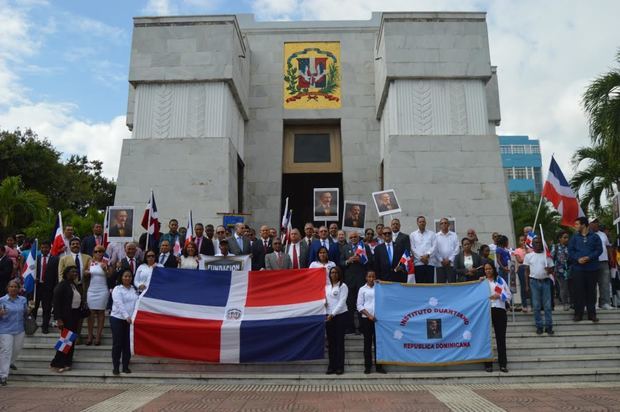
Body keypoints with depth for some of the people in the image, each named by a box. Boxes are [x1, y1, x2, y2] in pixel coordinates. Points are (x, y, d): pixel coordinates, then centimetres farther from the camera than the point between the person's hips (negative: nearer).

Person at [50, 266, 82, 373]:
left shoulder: (75, 285, 13)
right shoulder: (62, 285, -9)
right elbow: (56, 302, -13)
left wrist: (79, 318, 13)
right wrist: (58, 319, -18)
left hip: (74, 316, 7)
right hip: (65, 317, -7)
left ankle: (66, 363, 18)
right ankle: (56, 363, 8)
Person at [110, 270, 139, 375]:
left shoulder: (134, 290, 10)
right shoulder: (117, 289, -5)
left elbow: (137, 303, 8)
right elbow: (119, 304, -17)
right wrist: (126, 316, -28)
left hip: (130, 320, 4)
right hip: (117, 319, -4)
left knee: (127, 344, 7)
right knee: (117, 344, 2)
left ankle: (126, 366, 17)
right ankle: (115, 367, 12)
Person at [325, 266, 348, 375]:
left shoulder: (343, 286, -3)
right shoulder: (327, 286, 12)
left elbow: (341, 302, -10)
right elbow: (325, 300, 15)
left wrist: (333, 314, -18)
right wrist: (323, 302, -9)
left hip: (340, 315, -4)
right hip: (329, 316, 4)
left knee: (339, 341, -1)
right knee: (331, 341, 7)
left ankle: (340, 366, 5)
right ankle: (331, 366, 13)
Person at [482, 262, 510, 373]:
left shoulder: (500, 280, 11)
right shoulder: (483, 281, 9)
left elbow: (509, 295, 8)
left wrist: (499, 295, -8)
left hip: (500, 310, 1)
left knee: (501, 337, 3)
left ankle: (503, 364, 9)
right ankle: (488, 364, 8)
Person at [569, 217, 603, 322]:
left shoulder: (595, 236, 1)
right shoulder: (574, 237, 8)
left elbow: (599, 250, -4)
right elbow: (570, 251, 3)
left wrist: (588, 258, -17)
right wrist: (578, 259, -14)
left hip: (592, 268, -1)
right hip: (578, 268, 1)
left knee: (591, 291, 4)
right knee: (579, 291, 1)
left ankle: (592, 313, 13)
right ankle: (578, 313, 7)